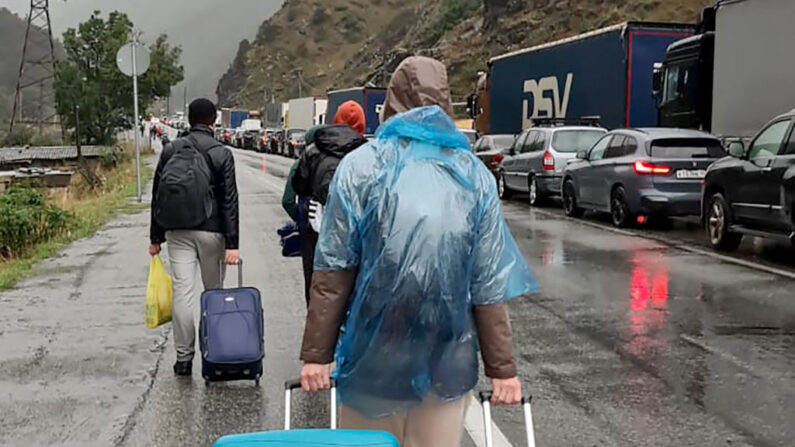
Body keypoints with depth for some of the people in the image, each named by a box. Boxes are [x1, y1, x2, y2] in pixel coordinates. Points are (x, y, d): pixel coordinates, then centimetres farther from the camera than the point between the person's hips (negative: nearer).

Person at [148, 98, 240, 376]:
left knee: (182, 292, 2)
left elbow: (157, 195, 7)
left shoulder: (170, 150, 5)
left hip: (177, 232, 2)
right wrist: (232, 243, -8)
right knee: (214, 293, 11)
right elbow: (229, 201, -9)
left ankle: (183, 357, 4)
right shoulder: (221, 154, -4)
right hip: (211, 231, -2)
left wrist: (155, 237, 13)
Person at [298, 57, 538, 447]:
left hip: (375, 355, -1)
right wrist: (502, 367, 4)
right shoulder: (475, 175, 1)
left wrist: (317, 353, -2)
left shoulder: (361, 166, -4)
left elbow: (332, 270, -7)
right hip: (449, 359, 2)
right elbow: (490, 284, -1)